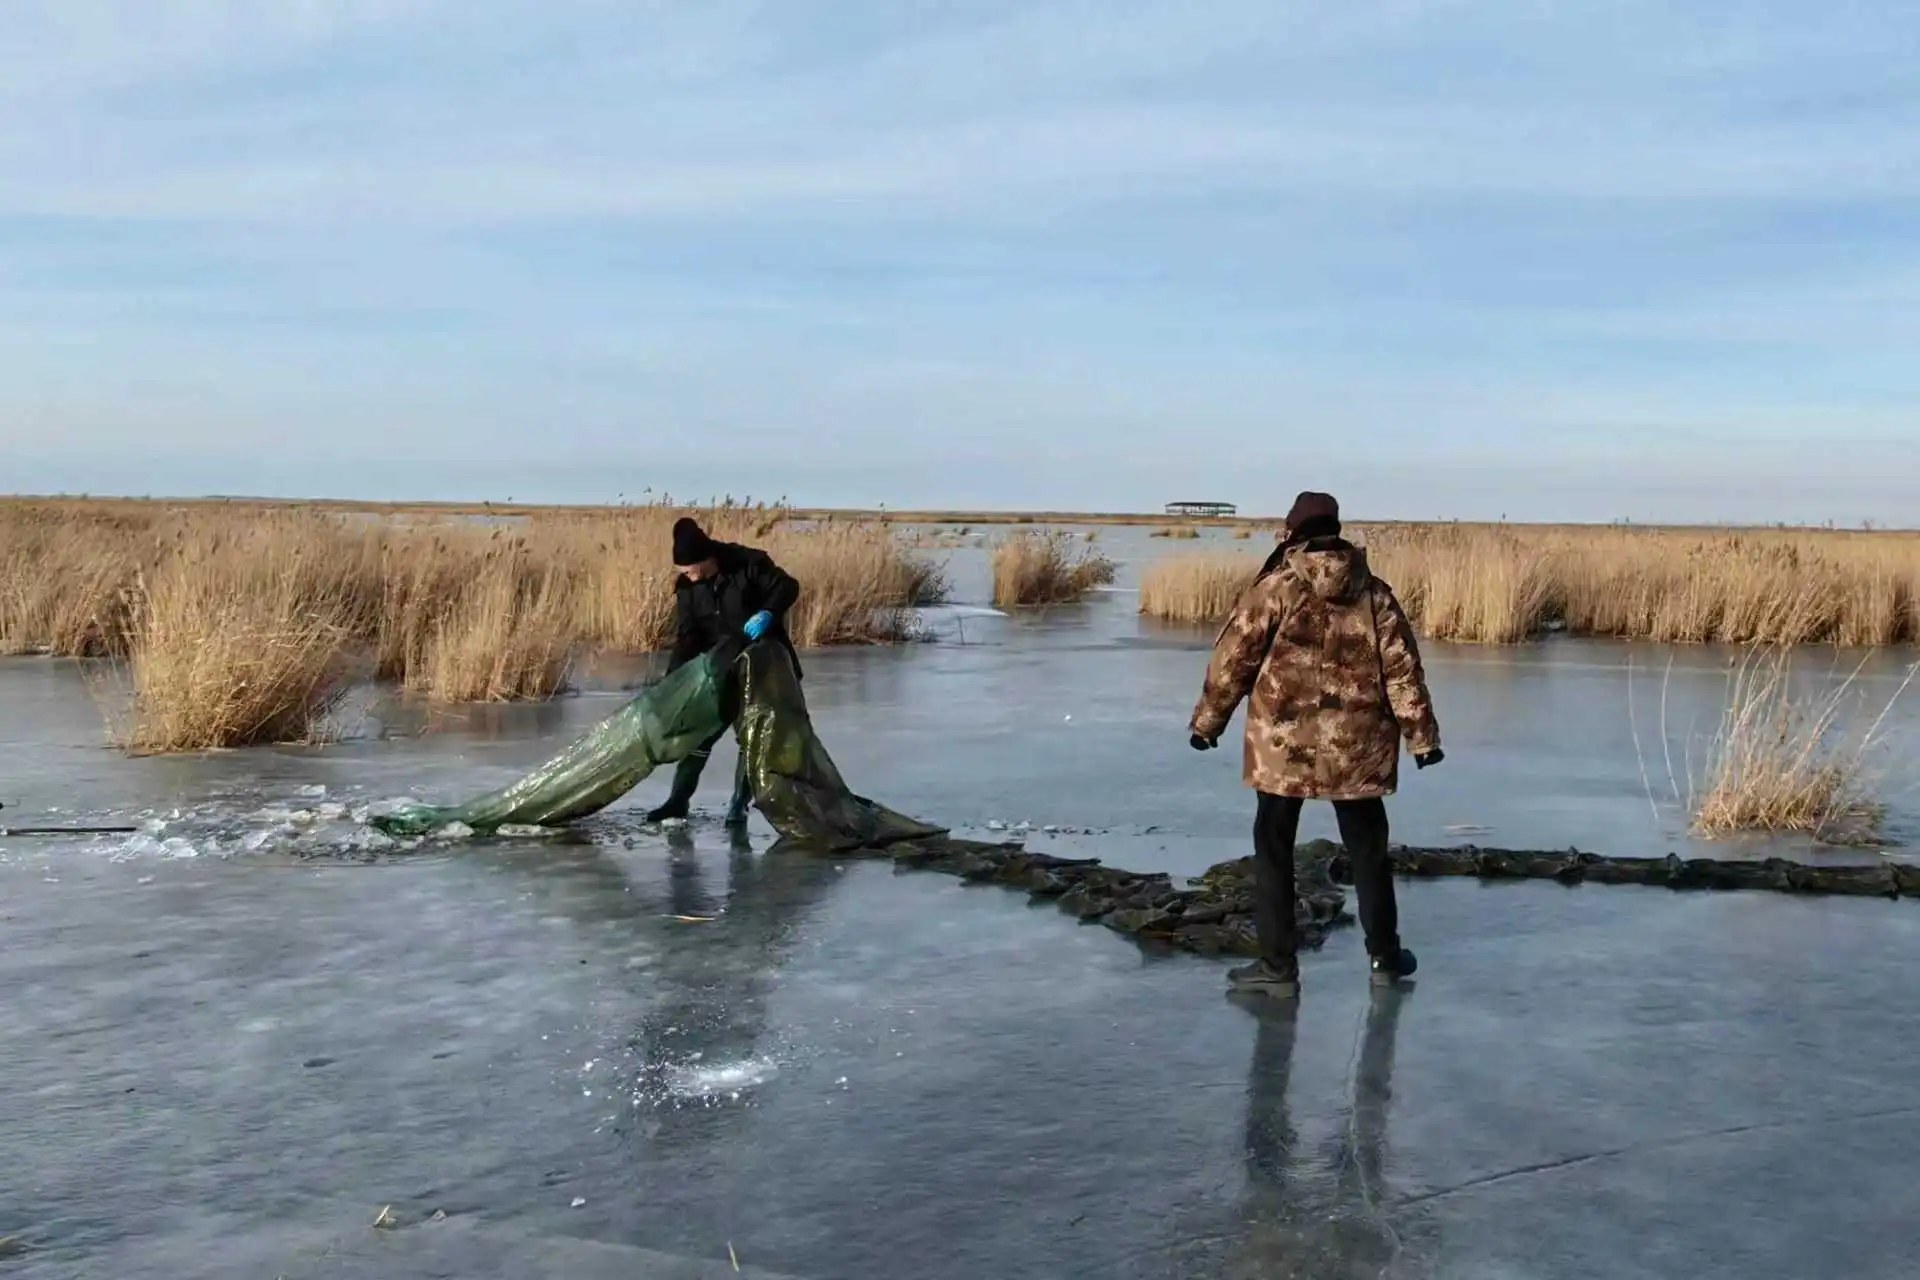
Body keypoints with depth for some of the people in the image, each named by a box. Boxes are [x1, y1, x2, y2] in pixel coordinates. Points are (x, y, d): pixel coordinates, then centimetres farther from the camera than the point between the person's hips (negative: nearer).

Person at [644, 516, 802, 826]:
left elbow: (787, 587, -15)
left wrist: (768, 612, -34)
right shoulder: (687, 586, -7)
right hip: (720, 670, 4)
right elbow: (687, 637, -7)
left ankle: (739, 805, 8)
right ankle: (678, 799, 11)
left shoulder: (748, 563, -20)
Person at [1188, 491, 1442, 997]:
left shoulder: (1275, 588, -7)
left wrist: (1207, 721, 6)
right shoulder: (1374, 593, 2)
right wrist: (1422, 736, 8)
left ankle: (1277, 966, 8)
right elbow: (1402, 670, 2)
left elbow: (1233, 658, -5)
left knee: (1274, 852, 8)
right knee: (1368, 850, 16)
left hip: (1284, 742, -3)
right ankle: (1385, 957, 25)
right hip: (1356, 746, 3)